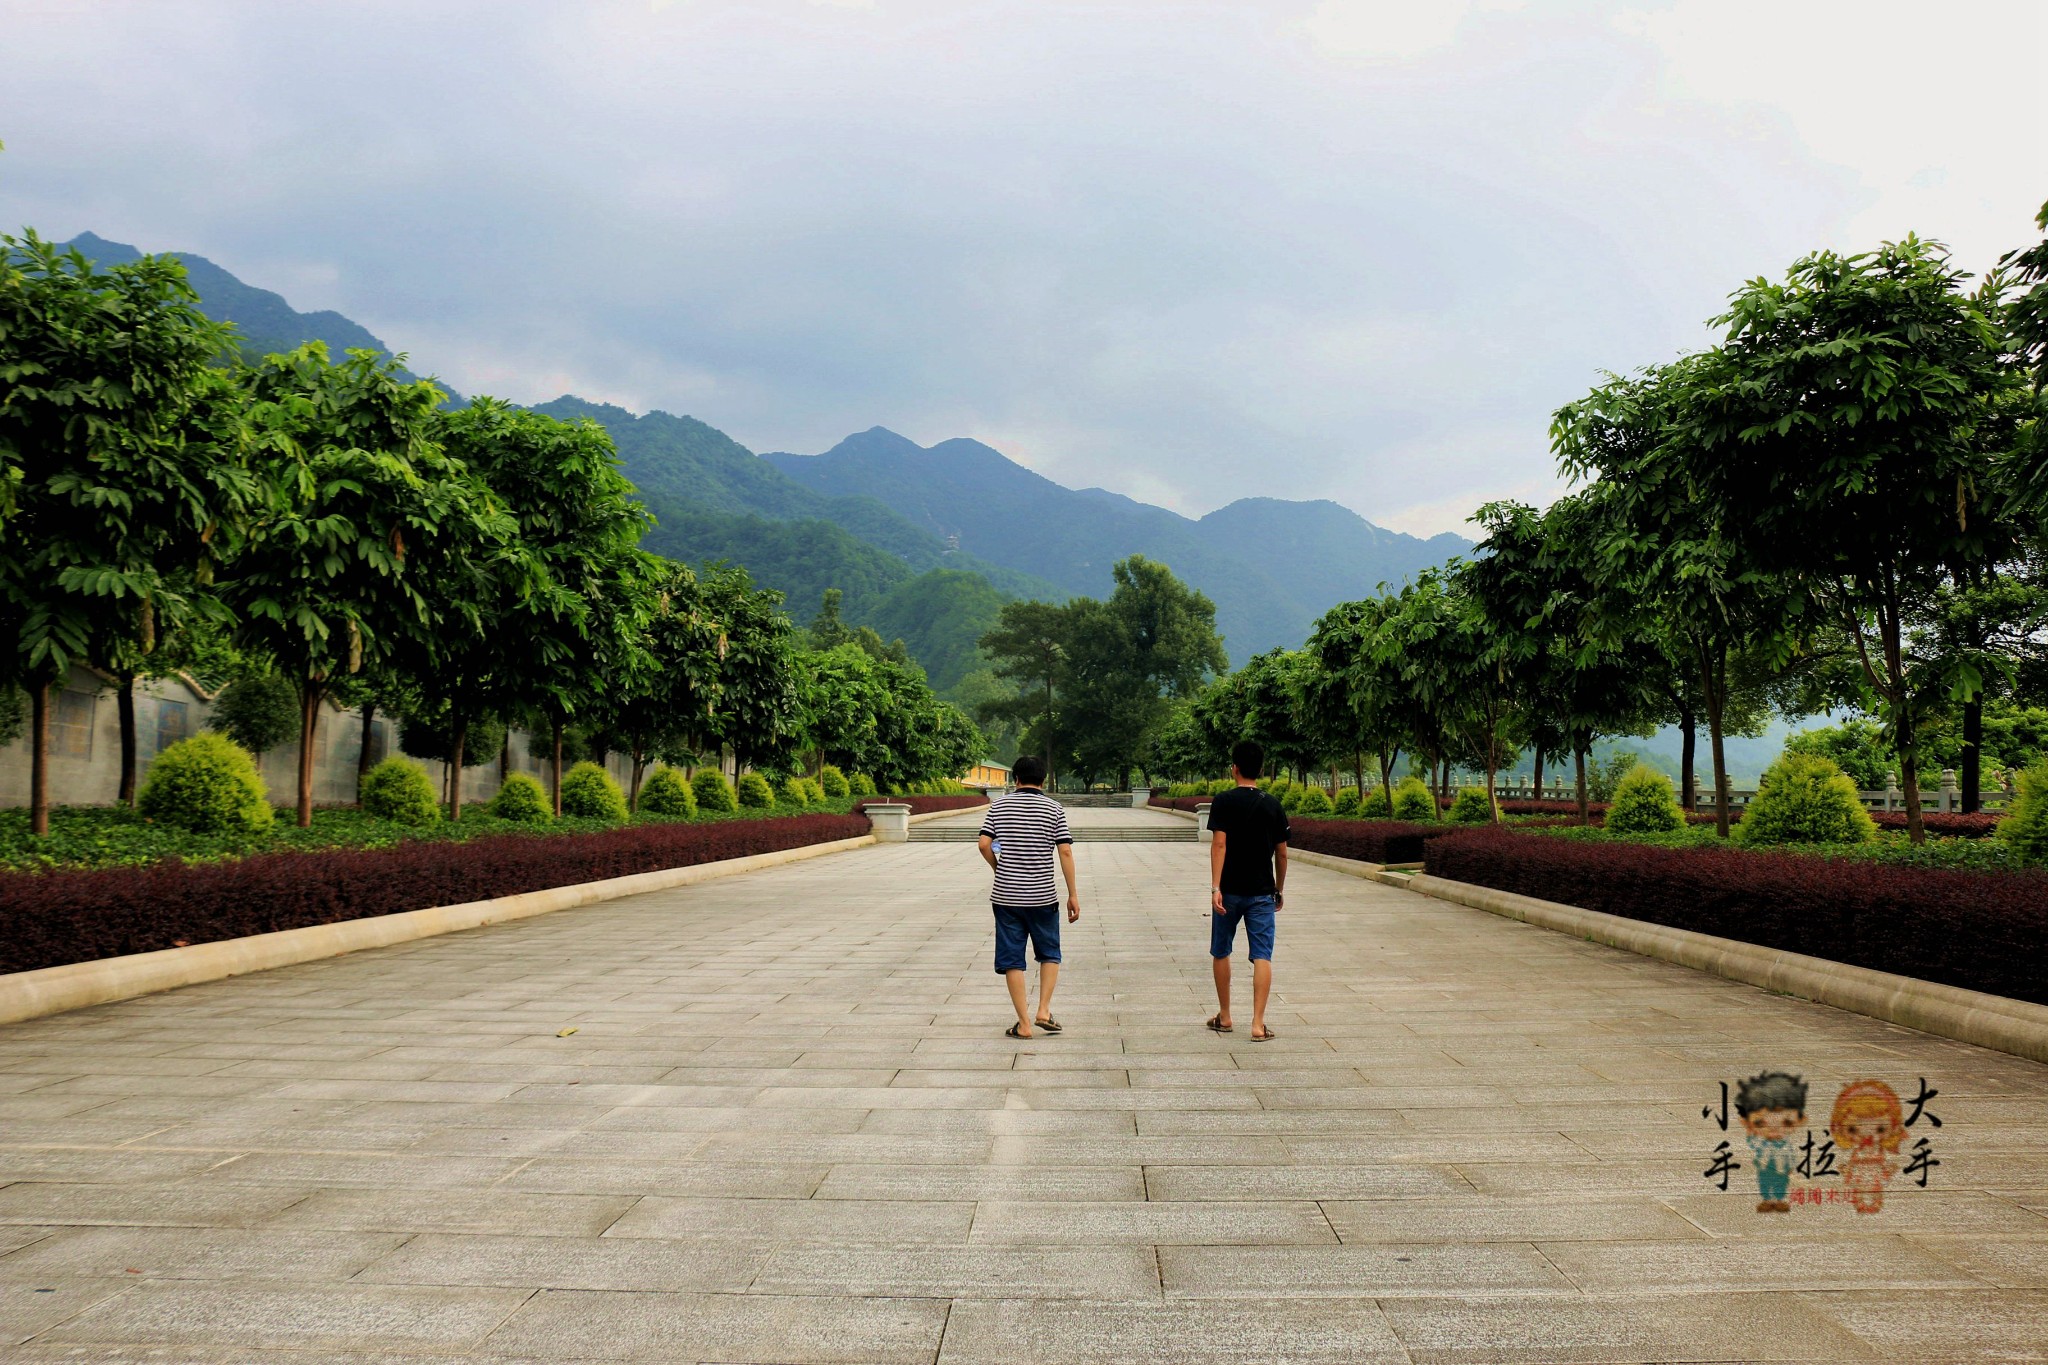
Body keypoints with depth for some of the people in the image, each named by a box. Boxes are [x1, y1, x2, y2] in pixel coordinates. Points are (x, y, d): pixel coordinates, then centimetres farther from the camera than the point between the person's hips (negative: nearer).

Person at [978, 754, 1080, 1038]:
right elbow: (1065, 852, -7)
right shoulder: (1054, 809, -1)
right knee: (1049, 954, 18)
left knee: (1012, 960, 6)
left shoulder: (998, 805, 2)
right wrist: (1073, 894, -2)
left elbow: (984, 844, -5)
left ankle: (1024, 1023, 7)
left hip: (1006, 895, 1)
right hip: (1043, 895, 0)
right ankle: (1044, 1011, 7)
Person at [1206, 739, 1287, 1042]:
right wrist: (1279, 890, 20)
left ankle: (1224, 1017, 24)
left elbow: (1219, 844, -14)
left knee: (1221, 952, 15)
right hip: (1261, 892, 1)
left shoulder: (1223, 802, -5)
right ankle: (1258, 1025, -9)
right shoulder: (1273, 805, 4)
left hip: (1229, 891, -1)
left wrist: (1215, 887, -17)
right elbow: (1282, 853, 8)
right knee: (1262, 957, -1)